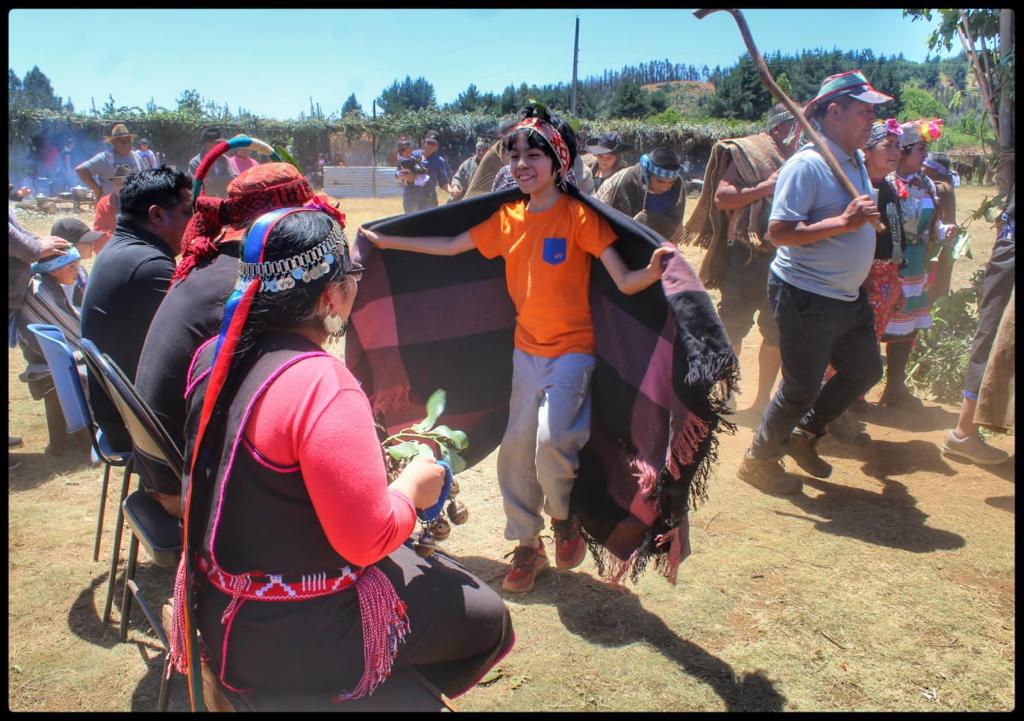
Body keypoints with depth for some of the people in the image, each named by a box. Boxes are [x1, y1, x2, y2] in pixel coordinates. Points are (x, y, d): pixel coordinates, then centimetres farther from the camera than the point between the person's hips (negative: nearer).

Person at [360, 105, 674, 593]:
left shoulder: (579, 216, -12)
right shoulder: (506, 218, 4)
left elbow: (624, 282, -17)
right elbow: (450, 247, 12)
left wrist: (654, 270, -39)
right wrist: (385, 241, 11)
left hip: (571, 350, -5)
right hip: (526, 350, 6)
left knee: (551, 439, -22)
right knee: (516, 448, 9)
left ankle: (563, 517, 12)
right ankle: (528, 547, 29)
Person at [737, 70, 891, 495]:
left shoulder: (856, 161, 11)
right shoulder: (807, 165, -19)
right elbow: (779, 232, -27)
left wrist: (866, 219, 9)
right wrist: (844, 222, -29)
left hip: (848, 296, 10)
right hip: (807, 298, -10)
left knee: (865, 370, 20)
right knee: (802, 389, 2)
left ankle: (803, 434, 37)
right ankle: (759, 460, 23)